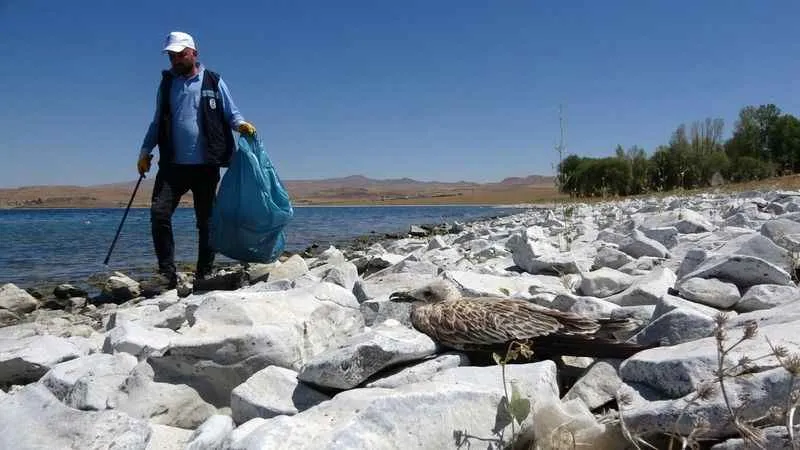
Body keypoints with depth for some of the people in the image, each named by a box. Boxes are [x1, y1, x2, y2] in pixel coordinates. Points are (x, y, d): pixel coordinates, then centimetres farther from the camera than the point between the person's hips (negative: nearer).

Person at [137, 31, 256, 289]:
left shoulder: (213, 82, 4)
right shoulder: (166, 84, 12)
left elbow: (231, 114, 5)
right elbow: (158, 122, 19)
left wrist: (242, 125, -18)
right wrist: (145, 151, 9)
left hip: (206, 165, -2)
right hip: (173, 164, 2)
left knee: (206, 221, 5)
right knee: (158, 213, -12)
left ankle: (204, 274, 16)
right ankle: (167, 272, -3)